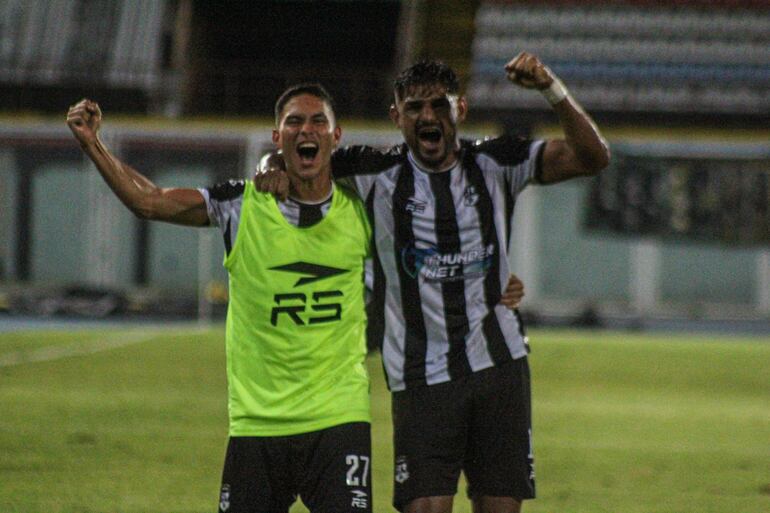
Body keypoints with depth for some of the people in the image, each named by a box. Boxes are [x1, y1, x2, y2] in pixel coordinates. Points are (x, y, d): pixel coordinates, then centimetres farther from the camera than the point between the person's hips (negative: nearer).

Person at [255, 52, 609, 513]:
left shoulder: (494, 165, 4)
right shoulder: (379, 175, 1)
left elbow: (593, 157, -3)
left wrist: (552, 89, -15)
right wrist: (277, 167, -11)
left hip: (500, 367, 2)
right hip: (422, 381, -2)